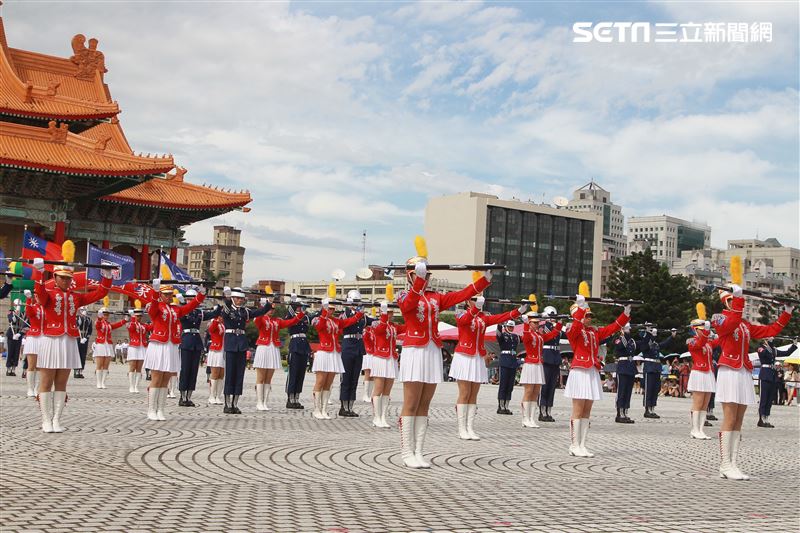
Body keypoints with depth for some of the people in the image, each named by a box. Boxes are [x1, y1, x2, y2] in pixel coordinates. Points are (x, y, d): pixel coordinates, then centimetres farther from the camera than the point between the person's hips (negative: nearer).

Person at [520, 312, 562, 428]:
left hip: (539, 365, 8)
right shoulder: (527, 334, -7)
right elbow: (525, 337, -30)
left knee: (535, 393, 6)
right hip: (530, 365, -8)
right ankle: (525, 419, -6)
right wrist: (525, 323, -42)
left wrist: (559, 323, 17)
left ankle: (531, 418, 9)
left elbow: (552, 334, 21)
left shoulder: (540, 335, 15)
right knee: (528, 392, -7)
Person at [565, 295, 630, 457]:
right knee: (578, 411, -5)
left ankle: (582, 445, 11)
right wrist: (580, 307, -38)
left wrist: (625, 315, 9)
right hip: (580, 372, -7)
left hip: (593, 373, 7)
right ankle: (575, 446, -1)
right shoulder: (574, 331, -5)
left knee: (586, 412, 7)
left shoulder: (595, 332, 15)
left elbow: (612, 328, 18)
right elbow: (576, 325, -27)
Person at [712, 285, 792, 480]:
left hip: (745, 374, 7)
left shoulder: (746, 325, 20)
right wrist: (738, 297, -27)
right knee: (730, 420, -10)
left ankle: (732, 464, 4)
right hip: (729, 372, -7)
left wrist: (787, 313, 18)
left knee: (738, 422, 4)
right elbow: (731, 323, -23)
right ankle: (725, 465, -9)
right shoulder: (719, 318, 0)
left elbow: (771, 330, 22)